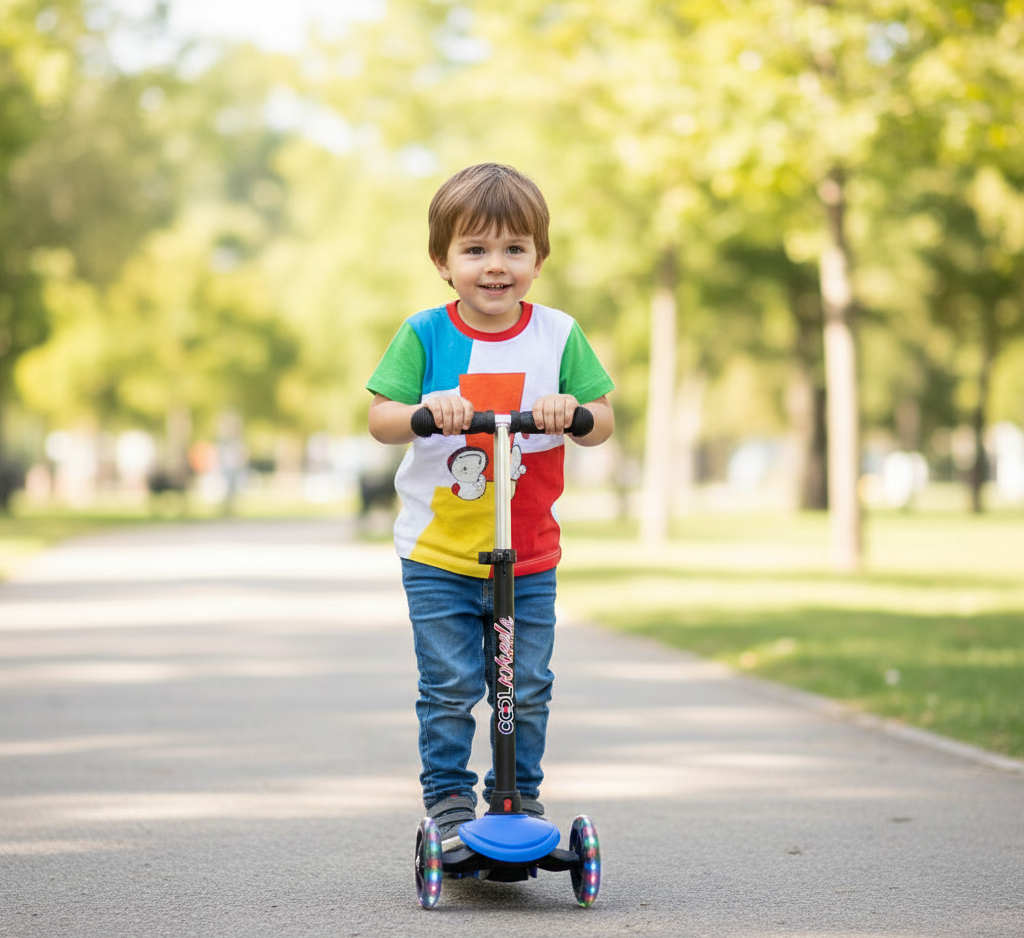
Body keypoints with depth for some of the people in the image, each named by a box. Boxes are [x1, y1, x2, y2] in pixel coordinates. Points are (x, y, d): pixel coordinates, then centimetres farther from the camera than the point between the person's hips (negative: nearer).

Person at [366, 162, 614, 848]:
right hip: (438, 554, -1)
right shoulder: (424, 335, -5)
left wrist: (572, 410, -25)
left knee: (527, 688, 7)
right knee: (449, 688, -1)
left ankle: (522, 794, 24)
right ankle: (449, 799, 13)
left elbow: (604, 423, -3)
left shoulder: (558, 335, -1)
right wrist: (424, 413, -29)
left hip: (530, 558, 2)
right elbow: (379, 417, -9)